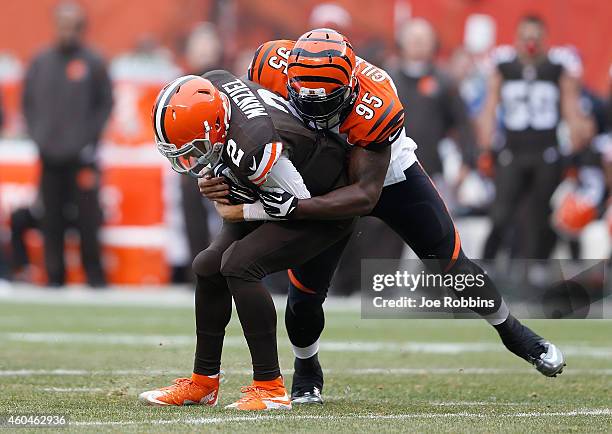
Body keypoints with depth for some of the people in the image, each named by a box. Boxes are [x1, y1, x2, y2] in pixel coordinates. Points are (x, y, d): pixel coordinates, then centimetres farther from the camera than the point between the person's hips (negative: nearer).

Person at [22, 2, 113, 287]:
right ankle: (54, 276, 8)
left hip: (81, 156, -3)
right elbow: (28, 102, 17)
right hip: (49, 156, 3)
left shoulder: (92, 63, 1)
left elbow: (105, 103, 2)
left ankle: (94, 274, 2)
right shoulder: (40, 63, 11)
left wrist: (90, 137, -5)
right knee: (52, 220, 3)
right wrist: (36, 133, 6)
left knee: (87, 217, -6)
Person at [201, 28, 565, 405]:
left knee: (452, 265, 2)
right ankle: (307, 372, 24)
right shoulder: (275, 66, -33)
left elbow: (365, 195, -38)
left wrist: (293, 207, -49)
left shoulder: (374, 106, -41)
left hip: (388, 174, -2)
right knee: (305, 291, -6)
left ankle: (511, 330, 30)